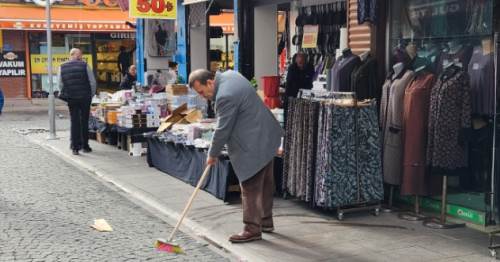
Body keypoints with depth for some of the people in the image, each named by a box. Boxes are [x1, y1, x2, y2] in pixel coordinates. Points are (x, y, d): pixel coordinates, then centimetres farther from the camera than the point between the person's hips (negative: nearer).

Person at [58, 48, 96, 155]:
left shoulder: (62, 67, 1)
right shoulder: (84, 65, -6)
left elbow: (60, 85, 2)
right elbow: (92, 82, -6)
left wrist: (65, 95, 14)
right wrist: (91, 95, 7)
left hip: (71, 98, 2)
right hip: (85, 98, -1)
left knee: (74, 122, 7)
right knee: (84, 121, 9)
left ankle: (75, 147, 2)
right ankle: (85, 146, 15)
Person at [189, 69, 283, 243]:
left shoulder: (225, 97, -25)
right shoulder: (229, 74, 5)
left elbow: (222, 130, -19)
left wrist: (212, 154, -5)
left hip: (254, 145, -11)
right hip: (266, 137, 11)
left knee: (250, 188, -4)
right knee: (265, 184, 18)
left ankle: (252, 229, 3)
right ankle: (266, 222, 30)